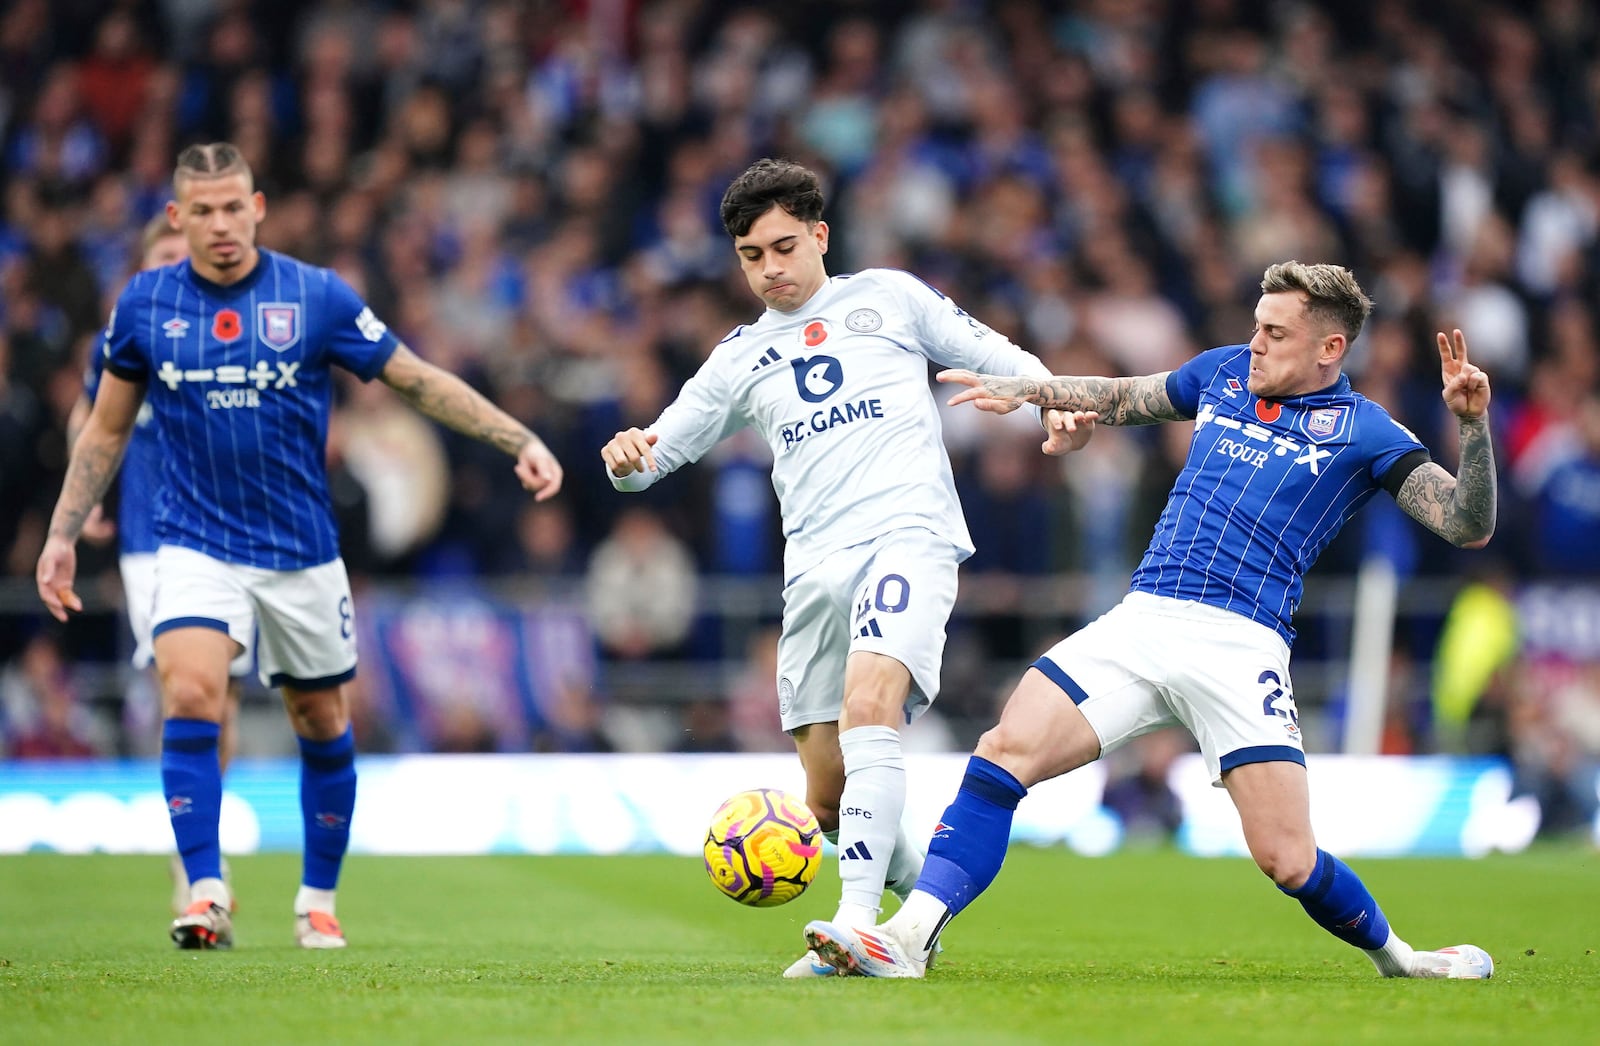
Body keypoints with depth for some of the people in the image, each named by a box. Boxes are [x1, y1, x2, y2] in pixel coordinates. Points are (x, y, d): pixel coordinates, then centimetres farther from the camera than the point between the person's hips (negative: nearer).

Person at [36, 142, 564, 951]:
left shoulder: (318, 297, -7)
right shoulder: (144, 306, -2)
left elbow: (419, 382, 0)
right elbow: (106, 430, 10)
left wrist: (520, 441, -7)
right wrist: (61, 535, 8)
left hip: (302, 551, 1)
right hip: (197, 544, -1)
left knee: (323, 726, 9)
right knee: (190, 695, -23)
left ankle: (318, 901, 27)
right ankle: (205, 895, -17)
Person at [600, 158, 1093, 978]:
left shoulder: (888, 298, 13)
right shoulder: (741, 359, 20)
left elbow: (995, 356, 14)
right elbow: (661, 446, 18)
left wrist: (1054, 400, -7)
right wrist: (628, 458, -6)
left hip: (907, 536, -5)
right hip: (815, 570, 5)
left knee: (869, 704, -31)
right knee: (828, 798, 2)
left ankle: (857, 921, -38)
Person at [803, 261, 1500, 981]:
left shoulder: (1362, 431, 4)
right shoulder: (1225, 372, 18)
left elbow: (1469, 527, -4)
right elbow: (1122, 399, 36)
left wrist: (1473, 423, -19)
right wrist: (1020, 389, 29)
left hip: (1239, 644, -4)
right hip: (1141, 619, 4)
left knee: (1288, 862, -12)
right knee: (1002, 753, -14)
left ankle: (1395, 959, 17)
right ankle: (905, 941, -17)